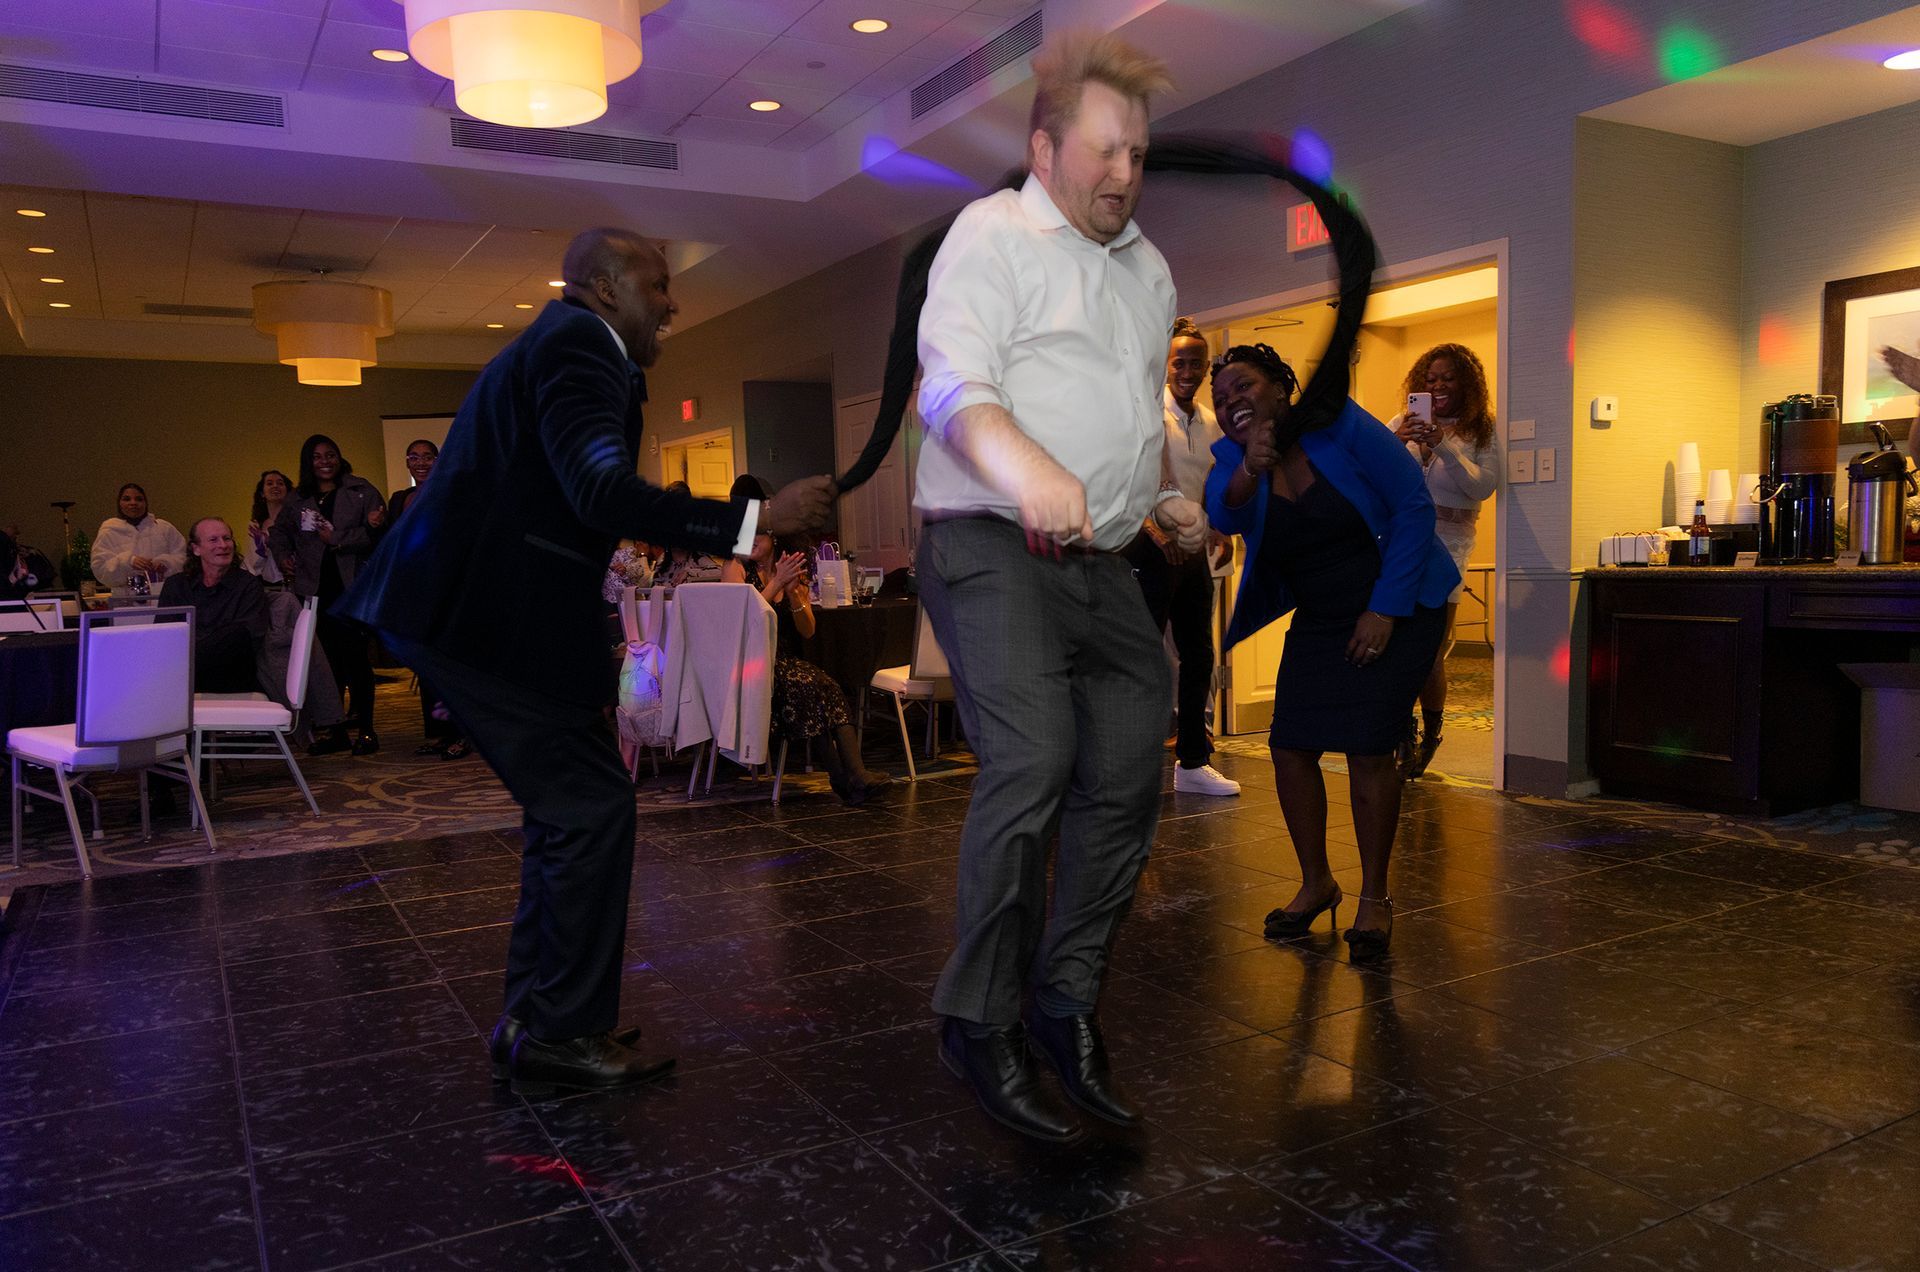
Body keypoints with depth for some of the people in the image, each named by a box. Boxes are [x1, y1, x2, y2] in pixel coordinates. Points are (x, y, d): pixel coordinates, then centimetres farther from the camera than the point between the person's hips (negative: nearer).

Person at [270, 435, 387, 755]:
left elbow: (380, 531, -8)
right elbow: (279, 531, 31)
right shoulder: (297, 499, 15)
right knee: (329, 658, 5)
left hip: (354, 586, -4)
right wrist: (282, 555, 13)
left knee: (354, 655, -8)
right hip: (316, 589, 4)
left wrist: (338, 540, -12)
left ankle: (366, 728, 0)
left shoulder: (360, 490, 2)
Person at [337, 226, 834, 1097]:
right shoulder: (575, 342, -12)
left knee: (570, 809, 15)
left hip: (470, 603, 11)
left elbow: (587, 494, 21)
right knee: (591, 806, -6)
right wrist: (760, 519, -28)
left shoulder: (570, 342, 21)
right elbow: (604, 494, -28)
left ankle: (534, 1018, 24)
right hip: (484, 614, -11)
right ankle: (562, 1033, 5)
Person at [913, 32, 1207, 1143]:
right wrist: (1028, 474, -35)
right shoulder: (993, 235, -1)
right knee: (1032, 764, -20)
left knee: (1129, 777, 3)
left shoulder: (1149, 268, 24)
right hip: (994, 551, -7)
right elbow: (955, 385, -17)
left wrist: (1167, 497, 18)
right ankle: (980, 1023, -5)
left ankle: (1069, 1007, 17)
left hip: (1104, 564, 8)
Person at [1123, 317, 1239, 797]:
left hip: (1194, 551, 7)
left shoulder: (1212, 423, 13)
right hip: (1152, 549, -7)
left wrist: (1220, 527, 4)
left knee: (1199, 657, 12)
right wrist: (1155, 529, -27)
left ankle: (1193, 762, 23)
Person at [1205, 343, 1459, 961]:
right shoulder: (1232, 457, -1)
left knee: (1367, 747, -13)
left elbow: (1414, 506, -13)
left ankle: (1374, 898, 4)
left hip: (1396, 609, -4)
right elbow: (1224, 516, -23)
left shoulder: (1339, 424, -13)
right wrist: (1249, 471, -44)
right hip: (1318, 619, 5)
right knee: (1290, 745, -5)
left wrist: (1386, 609, -17)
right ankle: (1317, 883, 16)